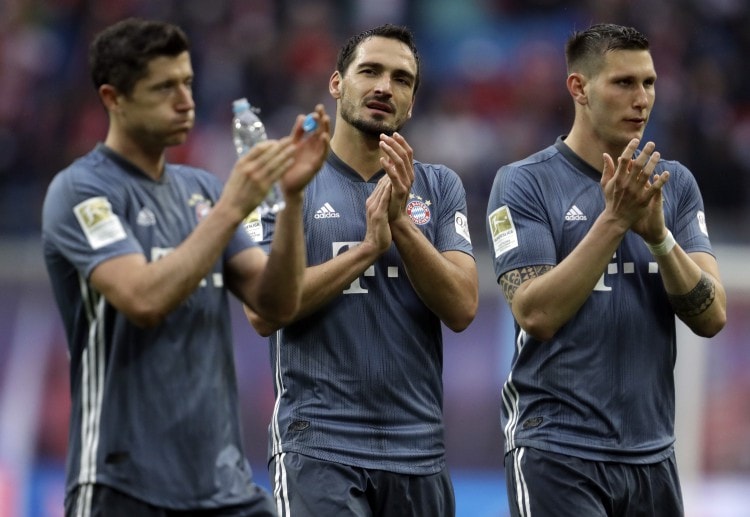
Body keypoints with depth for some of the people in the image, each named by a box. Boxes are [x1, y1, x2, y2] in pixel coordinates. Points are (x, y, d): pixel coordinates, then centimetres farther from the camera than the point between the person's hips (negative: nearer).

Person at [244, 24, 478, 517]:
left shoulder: (440, 187, 9)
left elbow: (462, 308, -3)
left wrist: (401, 222, -14)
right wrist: (367, 248, -15)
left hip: (419, 451, 4)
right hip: (319, 444, -4)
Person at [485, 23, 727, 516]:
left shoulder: (676, 184, 7)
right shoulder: (525, 184, -5)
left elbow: (711, 317, -2)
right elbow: (536, 315, -15)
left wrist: (657, 233, -17)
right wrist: (614, 220, -21)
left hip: (653, 453, 5)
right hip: (558, 452, -4)